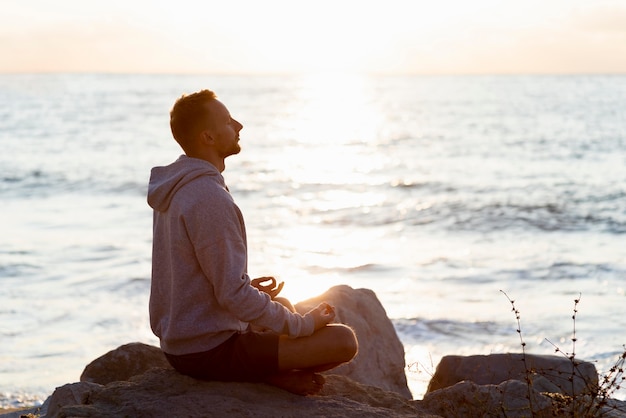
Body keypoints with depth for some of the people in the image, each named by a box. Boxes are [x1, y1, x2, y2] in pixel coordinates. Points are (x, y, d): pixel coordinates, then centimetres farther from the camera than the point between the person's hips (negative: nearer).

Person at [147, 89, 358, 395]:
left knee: (283, 304, 33)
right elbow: (234, 296, -24)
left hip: (178, 341, 10)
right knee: (344, 341, -14)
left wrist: (247, 287, 13)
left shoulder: (176, 187, 8)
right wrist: (305, 324, -13)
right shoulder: (210, 198, -23)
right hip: (210, 353, -10)